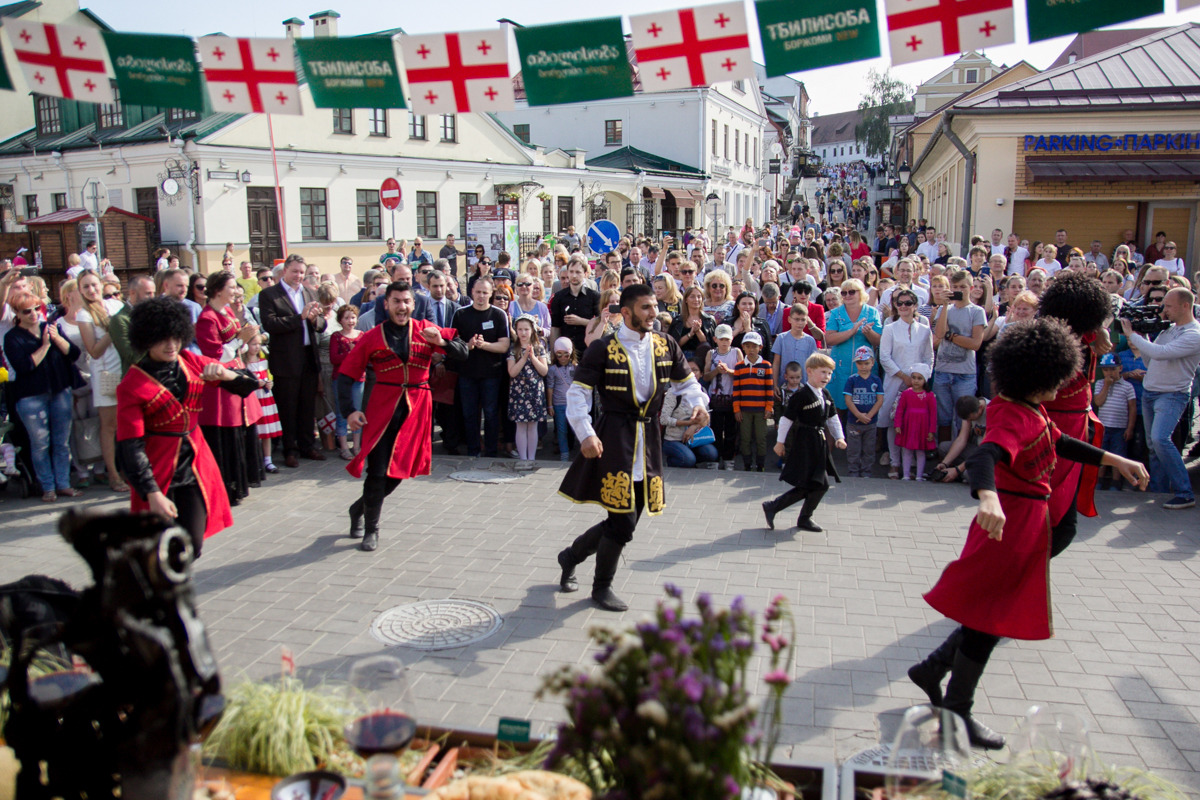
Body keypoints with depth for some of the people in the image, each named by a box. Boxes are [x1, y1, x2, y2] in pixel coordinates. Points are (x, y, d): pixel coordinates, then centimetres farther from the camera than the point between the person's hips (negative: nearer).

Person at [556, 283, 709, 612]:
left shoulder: (666, 346, 8)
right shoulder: (603, 348, -7)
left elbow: (687, 382, 18)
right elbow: (577, 394, -8)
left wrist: (699, 404, -3)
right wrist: (586, 434, -21)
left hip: (649, 440, 6)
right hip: (614, 439, -6)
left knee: (624, 521, 10)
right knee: (623, 520, -7)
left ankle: (571, 555, 35)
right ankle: (601, 587, 17)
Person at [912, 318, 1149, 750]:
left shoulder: (1031, 410, 8)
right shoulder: (1015, 417, -24)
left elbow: (1058, 443, 25)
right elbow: (985, 456, -43)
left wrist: (1115, 460, 24)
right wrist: (988, 498, -62)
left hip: (1026, 521, 10)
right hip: (1011, 522, -10)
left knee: (995, 613, 19)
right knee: (990, 617, 2)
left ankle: (932, 668, 31)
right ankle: (955, 712, 16)